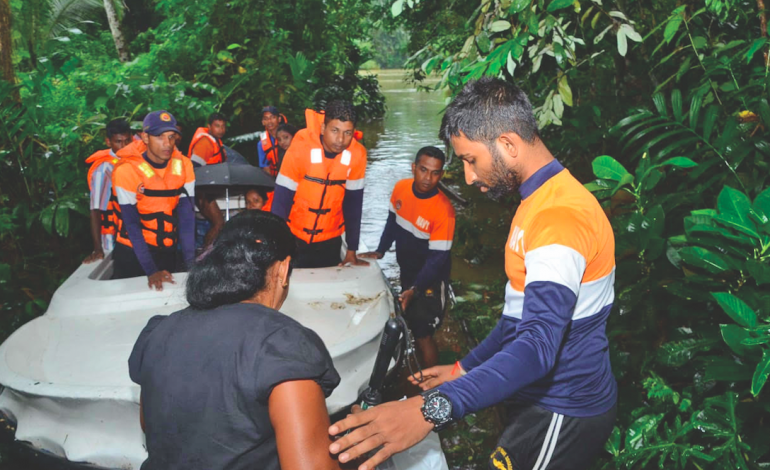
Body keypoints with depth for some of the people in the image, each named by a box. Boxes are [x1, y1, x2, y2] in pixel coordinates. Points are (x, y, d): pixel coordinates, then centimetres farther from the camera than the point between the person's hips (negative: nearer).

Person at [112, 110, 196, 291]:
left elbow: (186, 217, -11)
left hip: (167, 251, 3)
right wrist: (151, 270, -25)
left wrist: (191, 263, -19)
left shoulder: (184, 165, -8)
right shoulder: (127, 170, -17)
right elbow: (132, 224, -19)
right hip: (132, 252, -3)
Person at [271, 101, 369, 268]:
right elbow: (281, 199, -19)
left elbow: (353, 202, -5)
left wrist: (352, 250, -3)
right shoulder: (301, 145, -23)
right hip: (293, 236, -2)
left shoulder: (357, 154, -15)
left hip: (330, 240, 3)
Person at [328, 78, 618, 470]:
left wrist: (435, 408, -46)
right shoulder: (539, 201, 10)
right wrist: (465, 368, 16)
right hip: (542, 399, 9)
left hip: (560, 415, -9)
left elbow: (539, 343, -37)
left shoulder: (560, 214, -25)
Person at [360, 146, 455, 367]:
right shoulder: (400, 188, -9)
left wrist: (415, 289, -31)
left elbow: (437, 257, -25)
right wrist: (380, 252, 5)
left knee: (423, 334, -5)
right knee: (408, 324, 22)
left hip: (430, 278, -7)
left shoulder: (443, 210, -28)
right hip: (406, 270, 7)